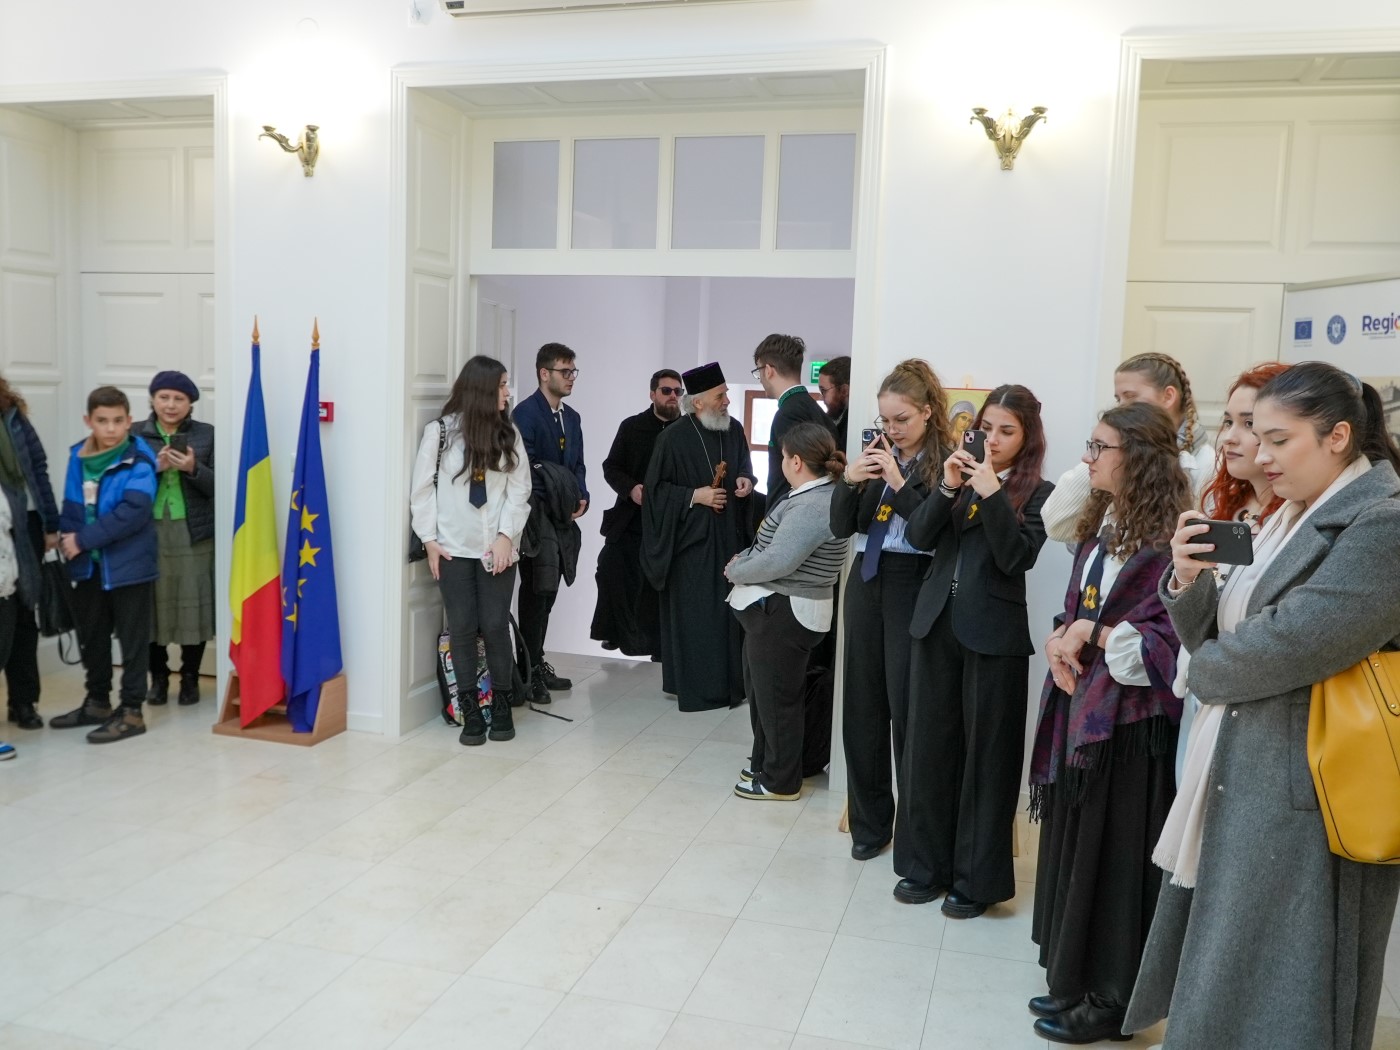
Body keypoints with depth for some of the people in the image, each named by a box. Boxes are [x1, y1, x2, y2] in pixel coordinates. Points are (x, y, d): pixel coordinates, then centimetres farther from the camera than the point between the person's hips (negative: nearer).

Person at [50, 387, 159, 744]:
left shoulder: (138, 462, -14)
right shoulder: (78, 457, 5)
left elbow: (133, 513, -23)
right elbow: (71, 506, 10)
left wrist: (83, 539, -20)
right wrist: (67, 537, -10)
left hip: (129, 564, -7)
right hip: (89, 564, 7)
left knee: (132, 639, 3)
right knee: (91, 635, 18)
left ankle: (131, 711, 11)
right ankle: (97, 702, 33)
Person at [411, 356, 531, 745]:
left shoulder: (509, 434, 5)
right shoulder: (440, 431, -1)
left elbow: (519, 489, 2)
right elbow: (422, 488, 1)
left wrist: (506, 535, -8)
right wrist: (429, 539, -4)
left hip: (497, 548, 1)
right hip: (453, 548, -1)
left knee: (495, 626, -1)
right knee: (462, 629, 1)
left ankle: (502, 706, 15)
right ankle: (471, 713, 10)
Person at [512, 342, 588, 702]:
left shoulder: (572, 418, 14)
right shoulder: (525, 413, -11)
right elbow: (525, 467, -17)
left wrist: (581, 496, -1)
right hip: (536, 517, -7)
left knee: (548, 592, 12)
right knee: (535, 592, -3)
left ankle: (538, 662, 21)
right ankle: (530, 670, 5)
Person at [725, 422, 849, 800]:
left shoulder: (812, 506, -23)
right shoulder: (810, 496, 10)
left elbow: (778, 561, -28)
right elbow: (770, 545, 16)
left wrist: (736, 571, -13)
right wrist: (744, 559, 0)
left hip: (783, 612, -10)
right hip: (773, 607, 10)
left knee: (777, 697, 4)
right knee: (762, 690, 21)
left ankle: (781, 781, 19)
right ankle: (765, 763, 36)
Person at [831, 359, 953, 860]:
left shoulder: (946, 462, -8)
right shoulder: (876, 455, 7)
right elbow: (841, 527, 6)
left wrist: (898, 483, -21)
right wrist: (848, 480, -10)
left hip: (912, 589, -5)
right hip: (866, 582, 6)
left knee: (906, 707, -2)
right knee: (863, 703, 9)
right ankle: (869, 820, 23)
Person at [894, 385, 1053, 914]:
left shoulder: (1038, 493, -1)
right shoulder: (962, 475, 10)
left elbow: (1017, 558, -14)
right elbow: (918, 538, 1)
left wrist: (992, 493, -19)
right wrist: (948, 487, -11)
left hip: (993, 634, -4)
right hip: (936, 623, 4)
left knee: (985, 754, 4)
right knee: (928, 746, 9)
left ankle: (977, 878, 17)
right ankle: (926, 864, 23)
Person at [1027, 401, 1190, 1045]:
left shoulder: (1168, 539, -16)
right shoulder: (1101, 525, 11)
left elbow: (1172, 642, -18)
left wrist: (1093, 633, -18)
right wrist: (1061, 640, -2)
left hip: (1130, 721, -8)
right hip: (1081, 707, 8)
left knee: (1113, 860, 4)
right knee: (1073, 850, 15)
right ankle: (1075, 980, 30)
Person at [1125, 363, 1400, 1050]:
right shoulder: (1288, 522, 13)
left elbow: (1291, 642, -24)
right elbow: (1212, 639, 12)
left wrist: (1205, 670, -5)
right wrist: (1188, 582, -9)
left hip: (1304, 798, -8)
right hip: (1245, 779, 8)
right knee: (1221, 975, 17)